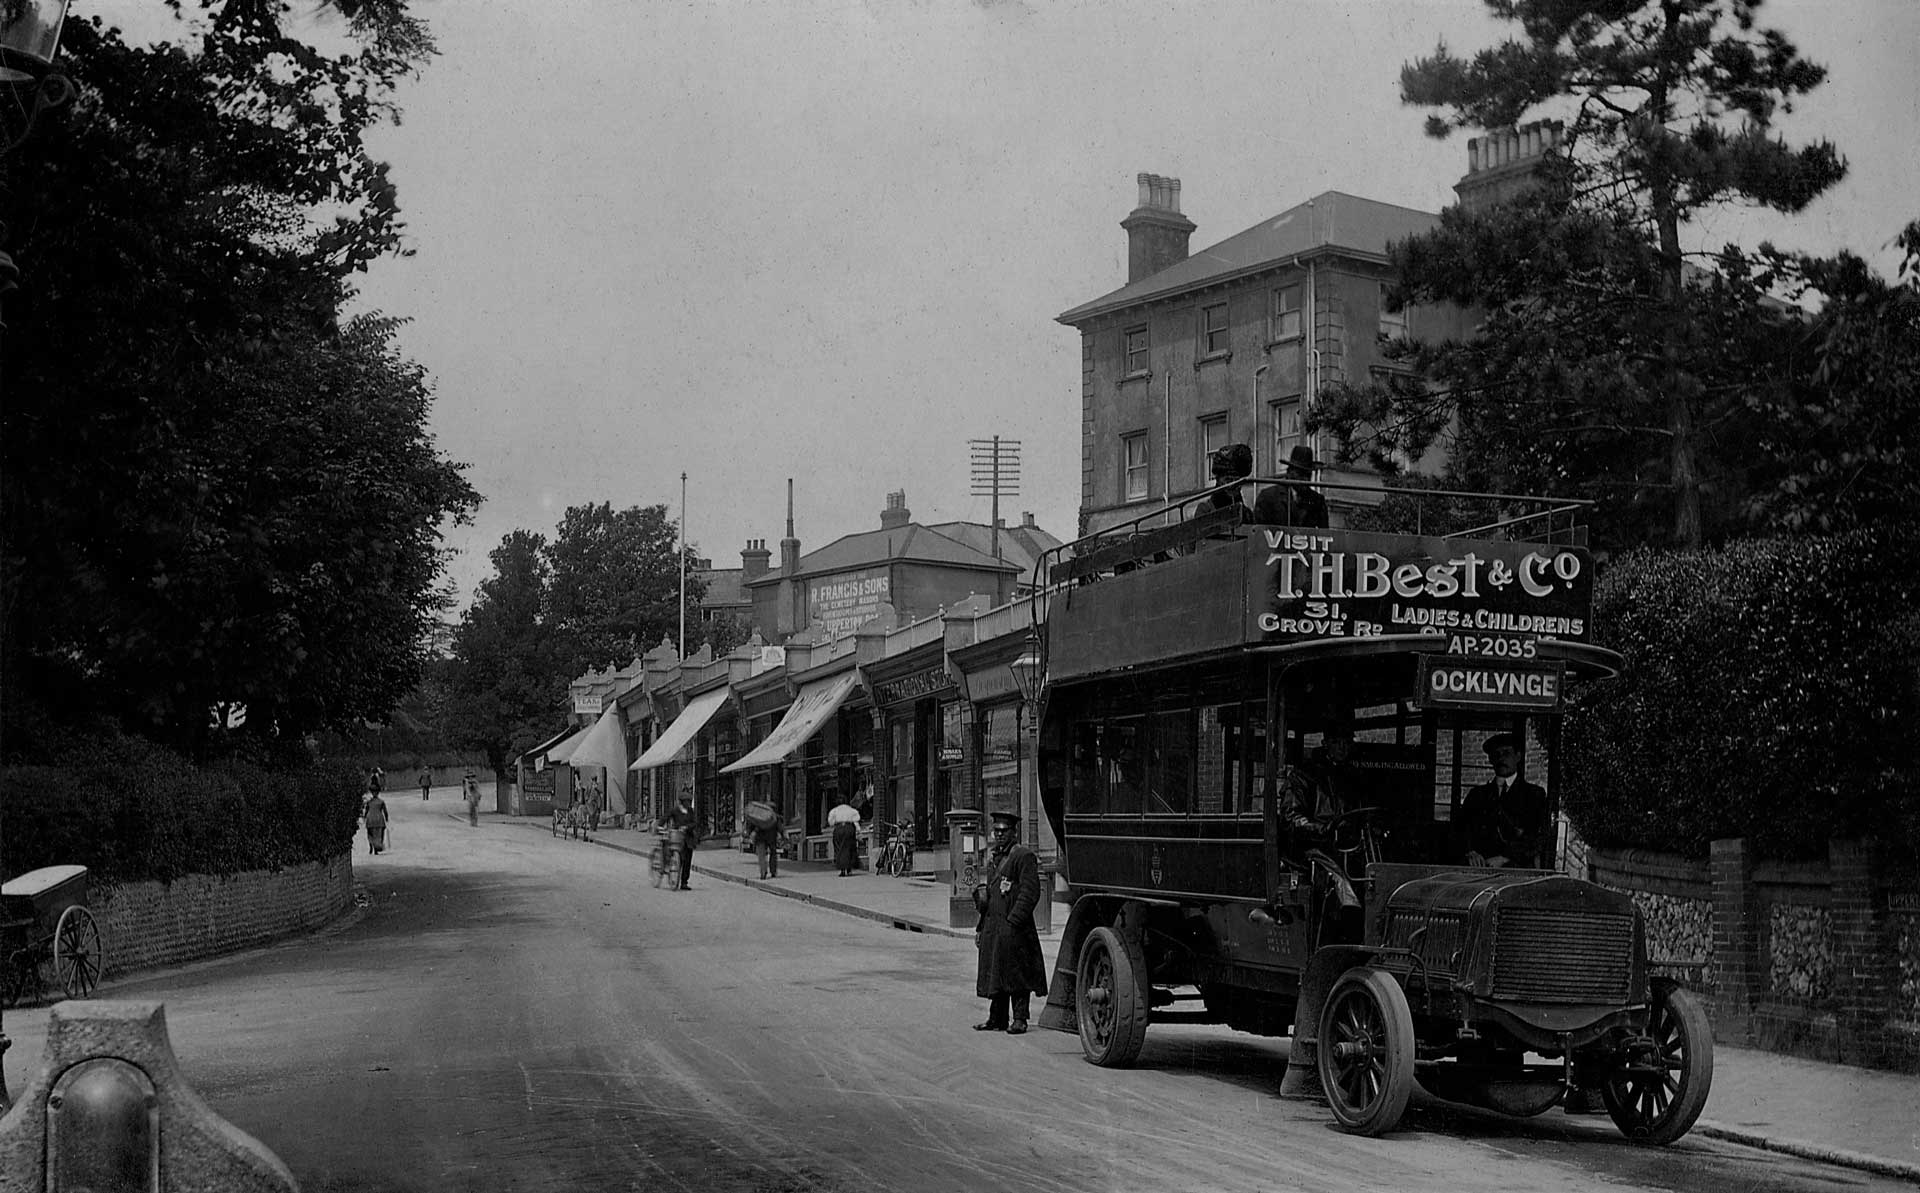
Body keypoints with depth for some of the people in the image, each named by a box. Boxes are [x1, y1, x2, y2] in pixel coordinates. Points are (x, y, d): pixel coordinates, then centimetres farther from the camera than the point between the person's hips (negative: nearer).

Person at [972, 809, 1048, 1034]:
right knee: (994, 973, 11)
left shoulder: (1024, 856, -7)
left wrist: (1014, 921, -19)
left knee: (1016, 973, -4)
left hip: (1014, 927, -8)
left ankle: (1019, 1019, 2)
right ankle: (997, 1018, 18)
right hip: (993, 928, 8)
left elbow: (1030, 892, -15)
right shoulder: (993, 858, 19)